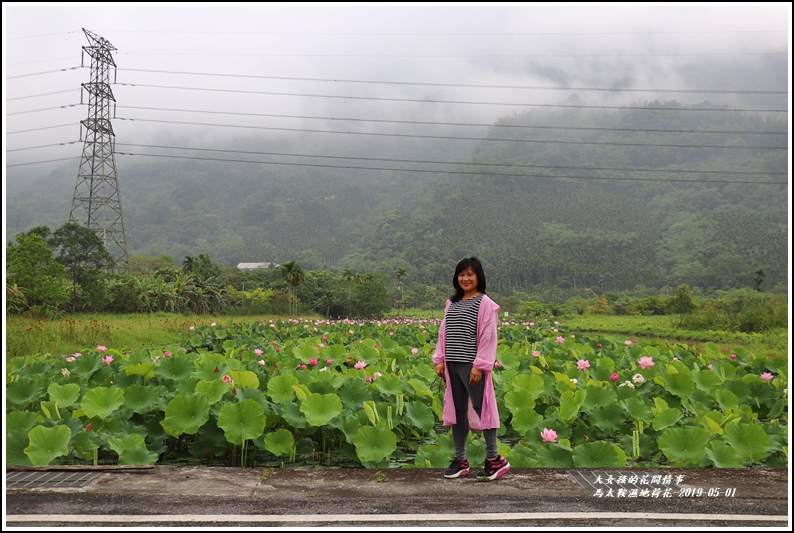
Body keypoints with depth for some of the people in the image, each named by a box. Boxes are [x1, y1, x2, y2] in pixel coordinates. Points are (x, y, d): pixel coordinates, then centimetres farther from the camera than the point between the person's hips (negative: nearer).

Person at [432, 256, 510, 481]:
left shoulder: (485, 304, -6)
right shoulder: (452, 303, 13)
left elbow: (488, 337, -11)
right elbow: (444, 332, 14)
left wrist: (480, 365, -16)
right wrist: (440, 360, 6)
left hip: (473, 366, -7)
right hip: (453, 365, 7)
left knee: (480, 408, -4)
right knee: (457, 411, 11)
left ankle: (493, 458, 9)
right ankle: (460, 459, 20)